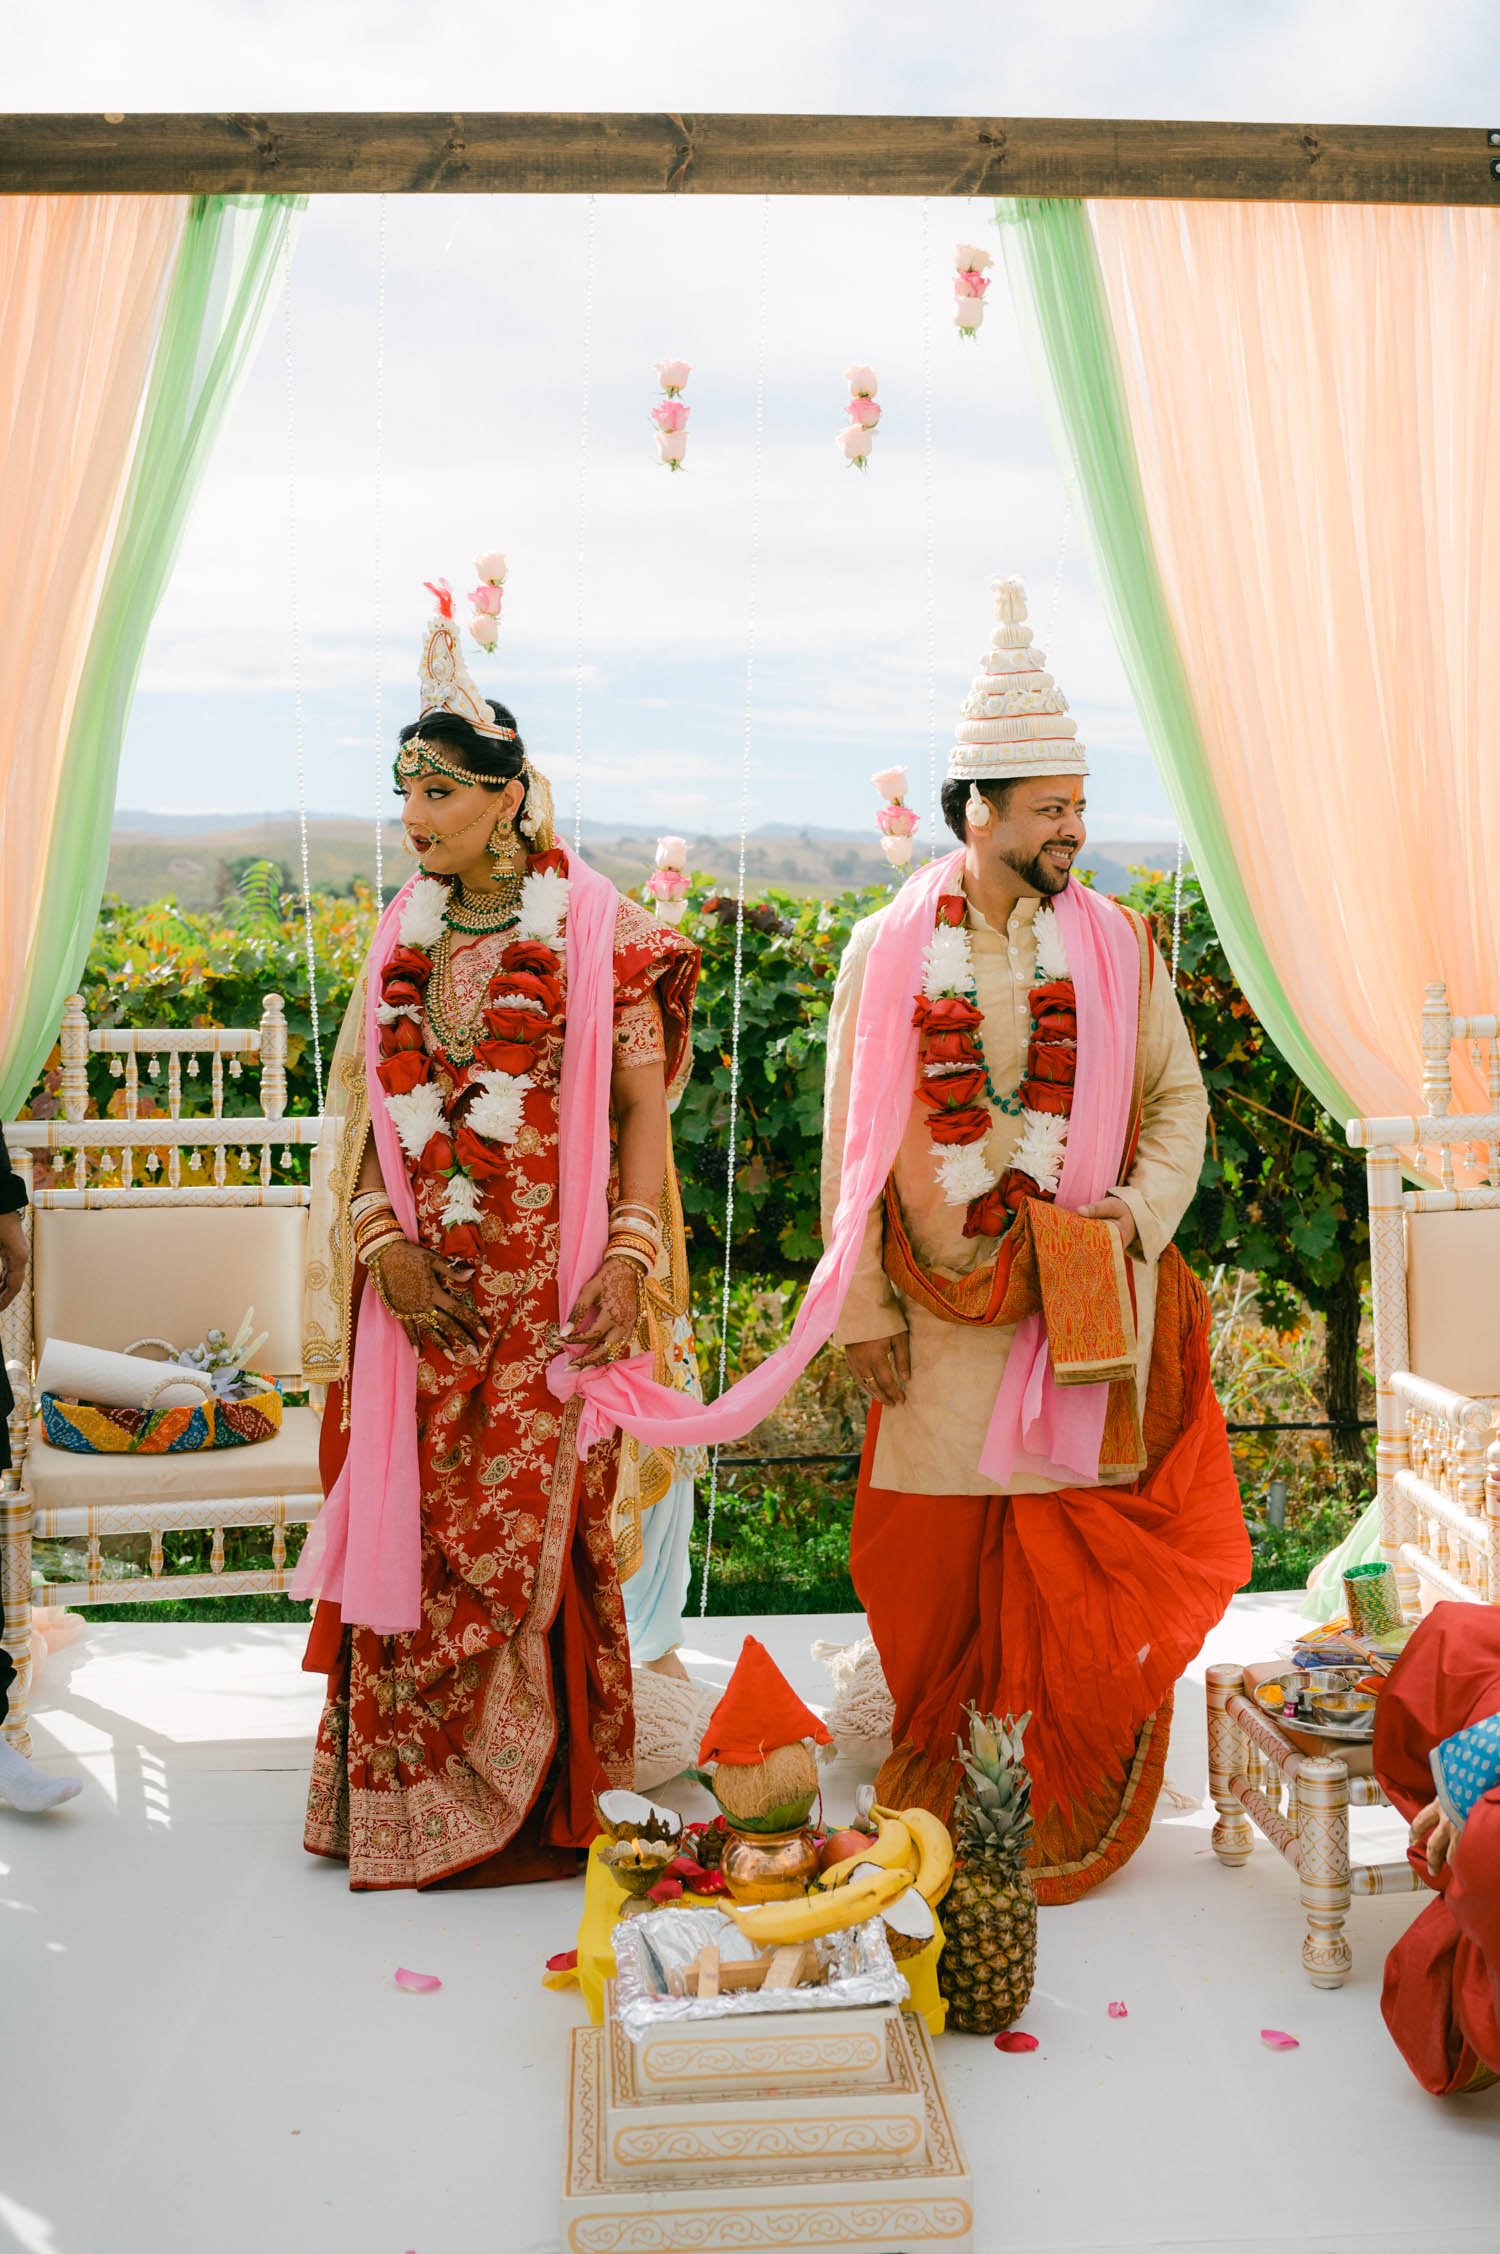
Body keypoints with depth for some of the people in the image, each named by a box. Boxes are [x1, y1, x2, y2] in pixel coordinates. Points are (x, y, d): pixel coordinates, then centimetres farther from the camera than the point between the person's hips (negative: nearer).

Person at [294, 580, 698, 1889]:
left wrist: (628, 1260, -14)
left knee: (537, 1528, 0)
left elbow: (642, 1103, -4)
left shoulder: (593, 927, -3)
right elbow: (367, 1107, 11)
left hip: (550, 1288, -4)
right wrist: (380, 1241, -4)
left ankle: (543, 1798, 16)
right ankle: (410, 1799, 21)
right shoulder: (404, 933, 11)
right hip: (424, 1288, 4)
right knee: (417, 1524, 7)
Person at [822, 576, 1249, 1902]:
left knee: (1080, 1567, 4)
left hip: (1082, 1298, 0)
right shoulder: (886, 952, 0)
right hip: (940, 1302, 0)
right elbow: (852, 1142, 1)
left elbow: (1179, 1096, 7)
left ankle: (1074, 1819, 22)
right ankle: (925, 1784, 30)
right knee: (926, 1558, 8)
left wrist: (1141, 1213, -11)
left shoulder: (1115, 943, 3)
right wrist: (862, 1309, -1)